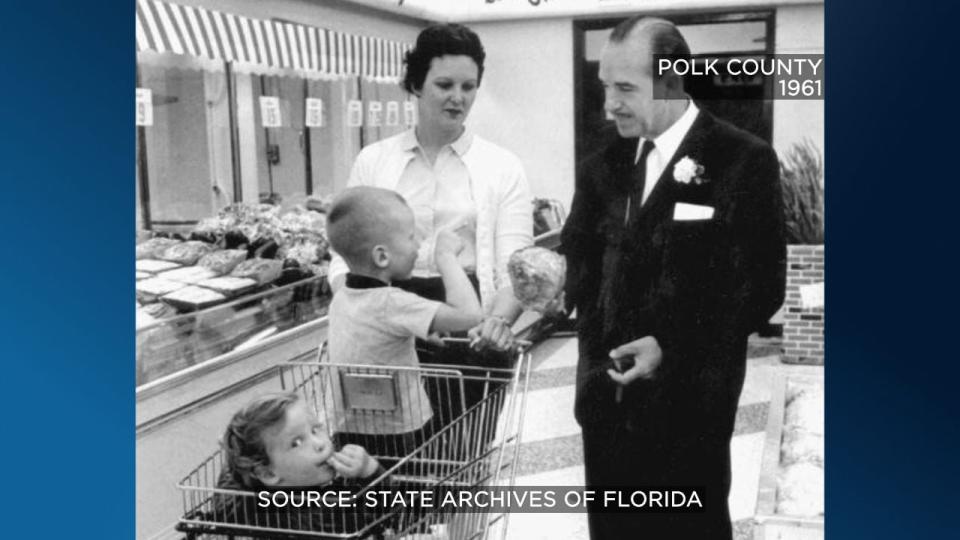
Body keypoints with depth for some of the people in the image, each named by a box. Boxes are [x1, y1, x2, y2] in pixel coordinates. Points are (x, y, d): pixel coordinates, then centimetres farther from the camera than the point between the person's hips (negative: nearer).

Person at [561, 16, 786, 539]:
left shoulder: (743, 160, -7)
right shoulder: (602, 168, 10)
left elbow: (760, 285, -10)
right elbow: (582, 263, 11)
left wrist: (671, 347, -17)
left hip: (687, 403, -5)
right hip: (606, 398, 5)